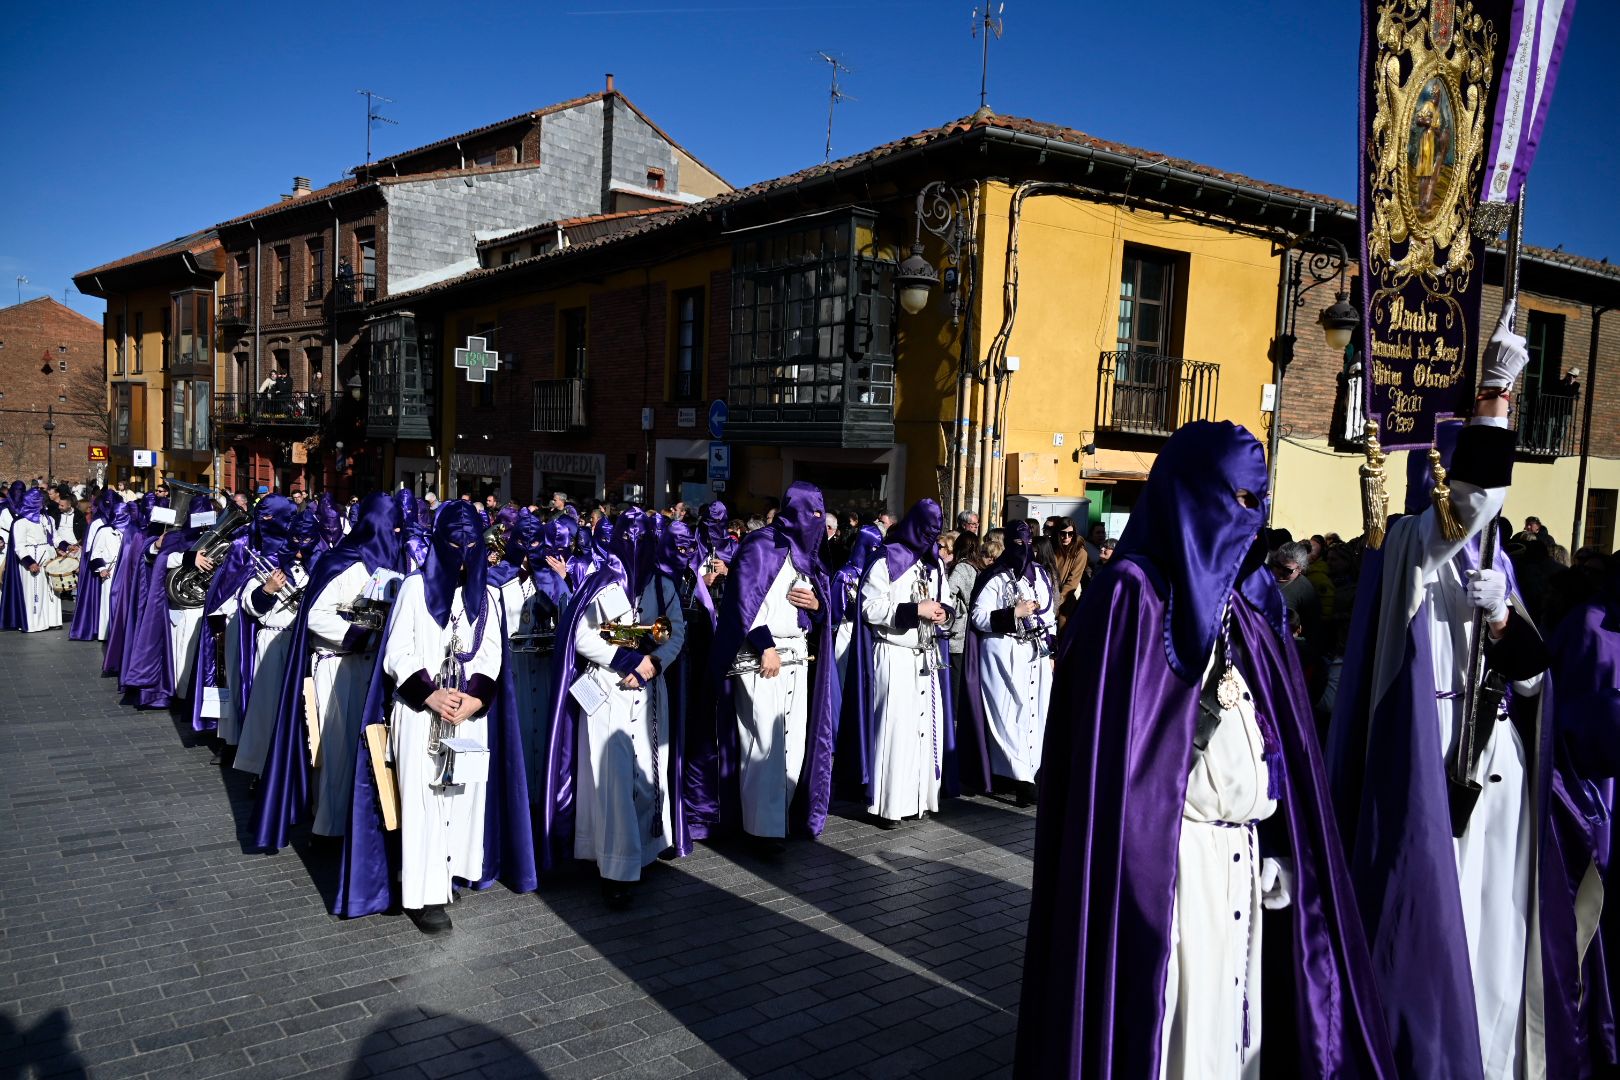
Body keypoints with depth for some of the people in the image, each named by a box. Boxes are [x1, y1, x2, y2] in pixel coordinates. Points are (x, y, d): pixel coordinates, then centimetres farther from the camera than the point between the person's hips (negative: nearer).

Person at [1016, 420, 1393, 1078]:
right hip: (1165, 854, -7)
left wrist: (1278, 847, 6)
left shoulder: (1243, 601, 10)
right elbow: (1111, 748, -15)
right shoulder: (1131, 596, -12)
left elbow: (1273, 735, 10)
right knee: (1169, 1013, 3)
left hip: (1243, 853, 7)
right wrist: (1126, 875, -17)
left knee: (1234, 1010, 13)